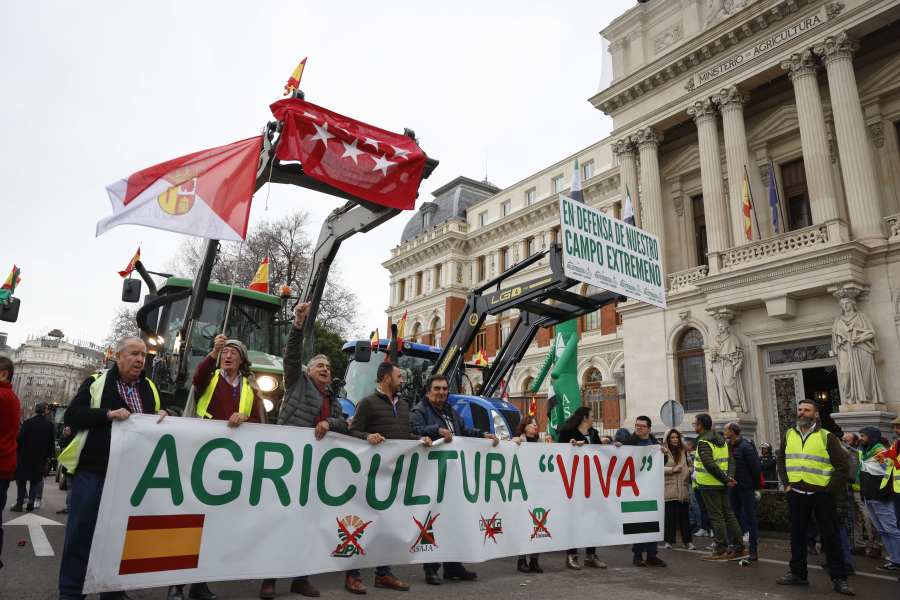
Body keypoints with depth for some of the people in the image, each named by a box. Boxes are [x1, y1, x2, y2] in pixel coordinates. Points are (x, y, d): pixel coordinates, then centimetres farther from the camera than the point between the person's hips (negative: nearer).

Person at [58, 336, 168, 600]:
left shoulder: (150, 389, 13)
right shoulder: (96, 383, 2)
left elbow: (161, 415, 19)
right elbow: (72, 415, -5)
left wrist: (163, 416, -4)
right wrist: (109, 413, -19)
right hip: (94, 471, -3)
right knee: (81, 530, 4)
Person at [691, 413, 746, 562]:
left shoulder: (703, 441, -14)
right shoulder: (720, 440, 14)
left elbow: (710, 464, -24)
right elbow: (731, 460, 9)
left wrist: (726, 479, -16)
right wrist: (729, 477, -3)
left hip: (709, 485, -8)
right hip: (722, 486, 8)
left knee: (716, 517, -3)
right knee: (728, 514, 13)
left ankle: (721, 551, 3)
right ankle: (740, 549, 16)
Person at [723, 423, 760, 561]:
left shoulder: (745, 447, -14)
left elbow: (755, 467, -15)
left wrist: (756, 486, -11)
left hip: (745, 488, -7)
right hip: (732, 488, 7)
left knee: (750, 518, 2)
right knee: (734, 517, 13)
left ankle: (753, 549, 11)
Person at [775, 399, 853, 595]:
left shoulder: (826, 437, -4)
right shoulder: (789, 435, 9)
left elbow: (843, 465, -5)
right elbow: (781, 460, 17)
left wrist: (831, 489, -9)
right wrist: (786, 483, 6)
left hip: (822, 495, -4)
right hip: (796, 495, 4)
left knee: (830, 537, 3)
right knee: (797, 535, 11)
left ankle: (838, 578, 12)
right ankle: (798, 573, 21)